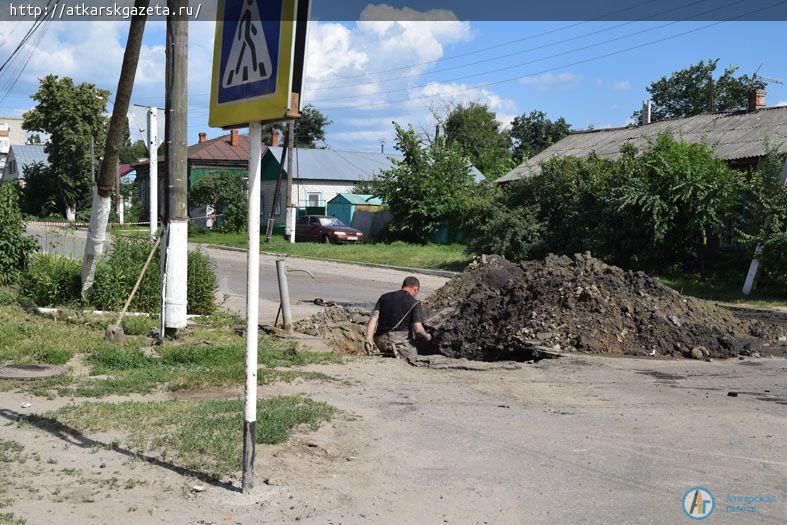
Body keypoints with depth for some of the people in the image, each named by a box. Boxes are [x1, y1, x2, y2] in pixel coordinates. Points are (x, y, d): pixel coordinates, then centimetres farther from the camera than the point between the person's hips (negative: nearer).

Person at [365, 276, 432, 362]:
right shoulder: (414, 303, -2)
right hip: (398, 339, -6)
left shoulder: (384, 297, 11)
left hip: (380, 340, 6)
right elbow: (418, 329, -12)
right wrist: (426, 337, 10)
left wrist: (369, 338, -9)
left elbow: (374, 317, -2)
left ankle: (386, 351, -1)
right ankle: (398, 351, -16)